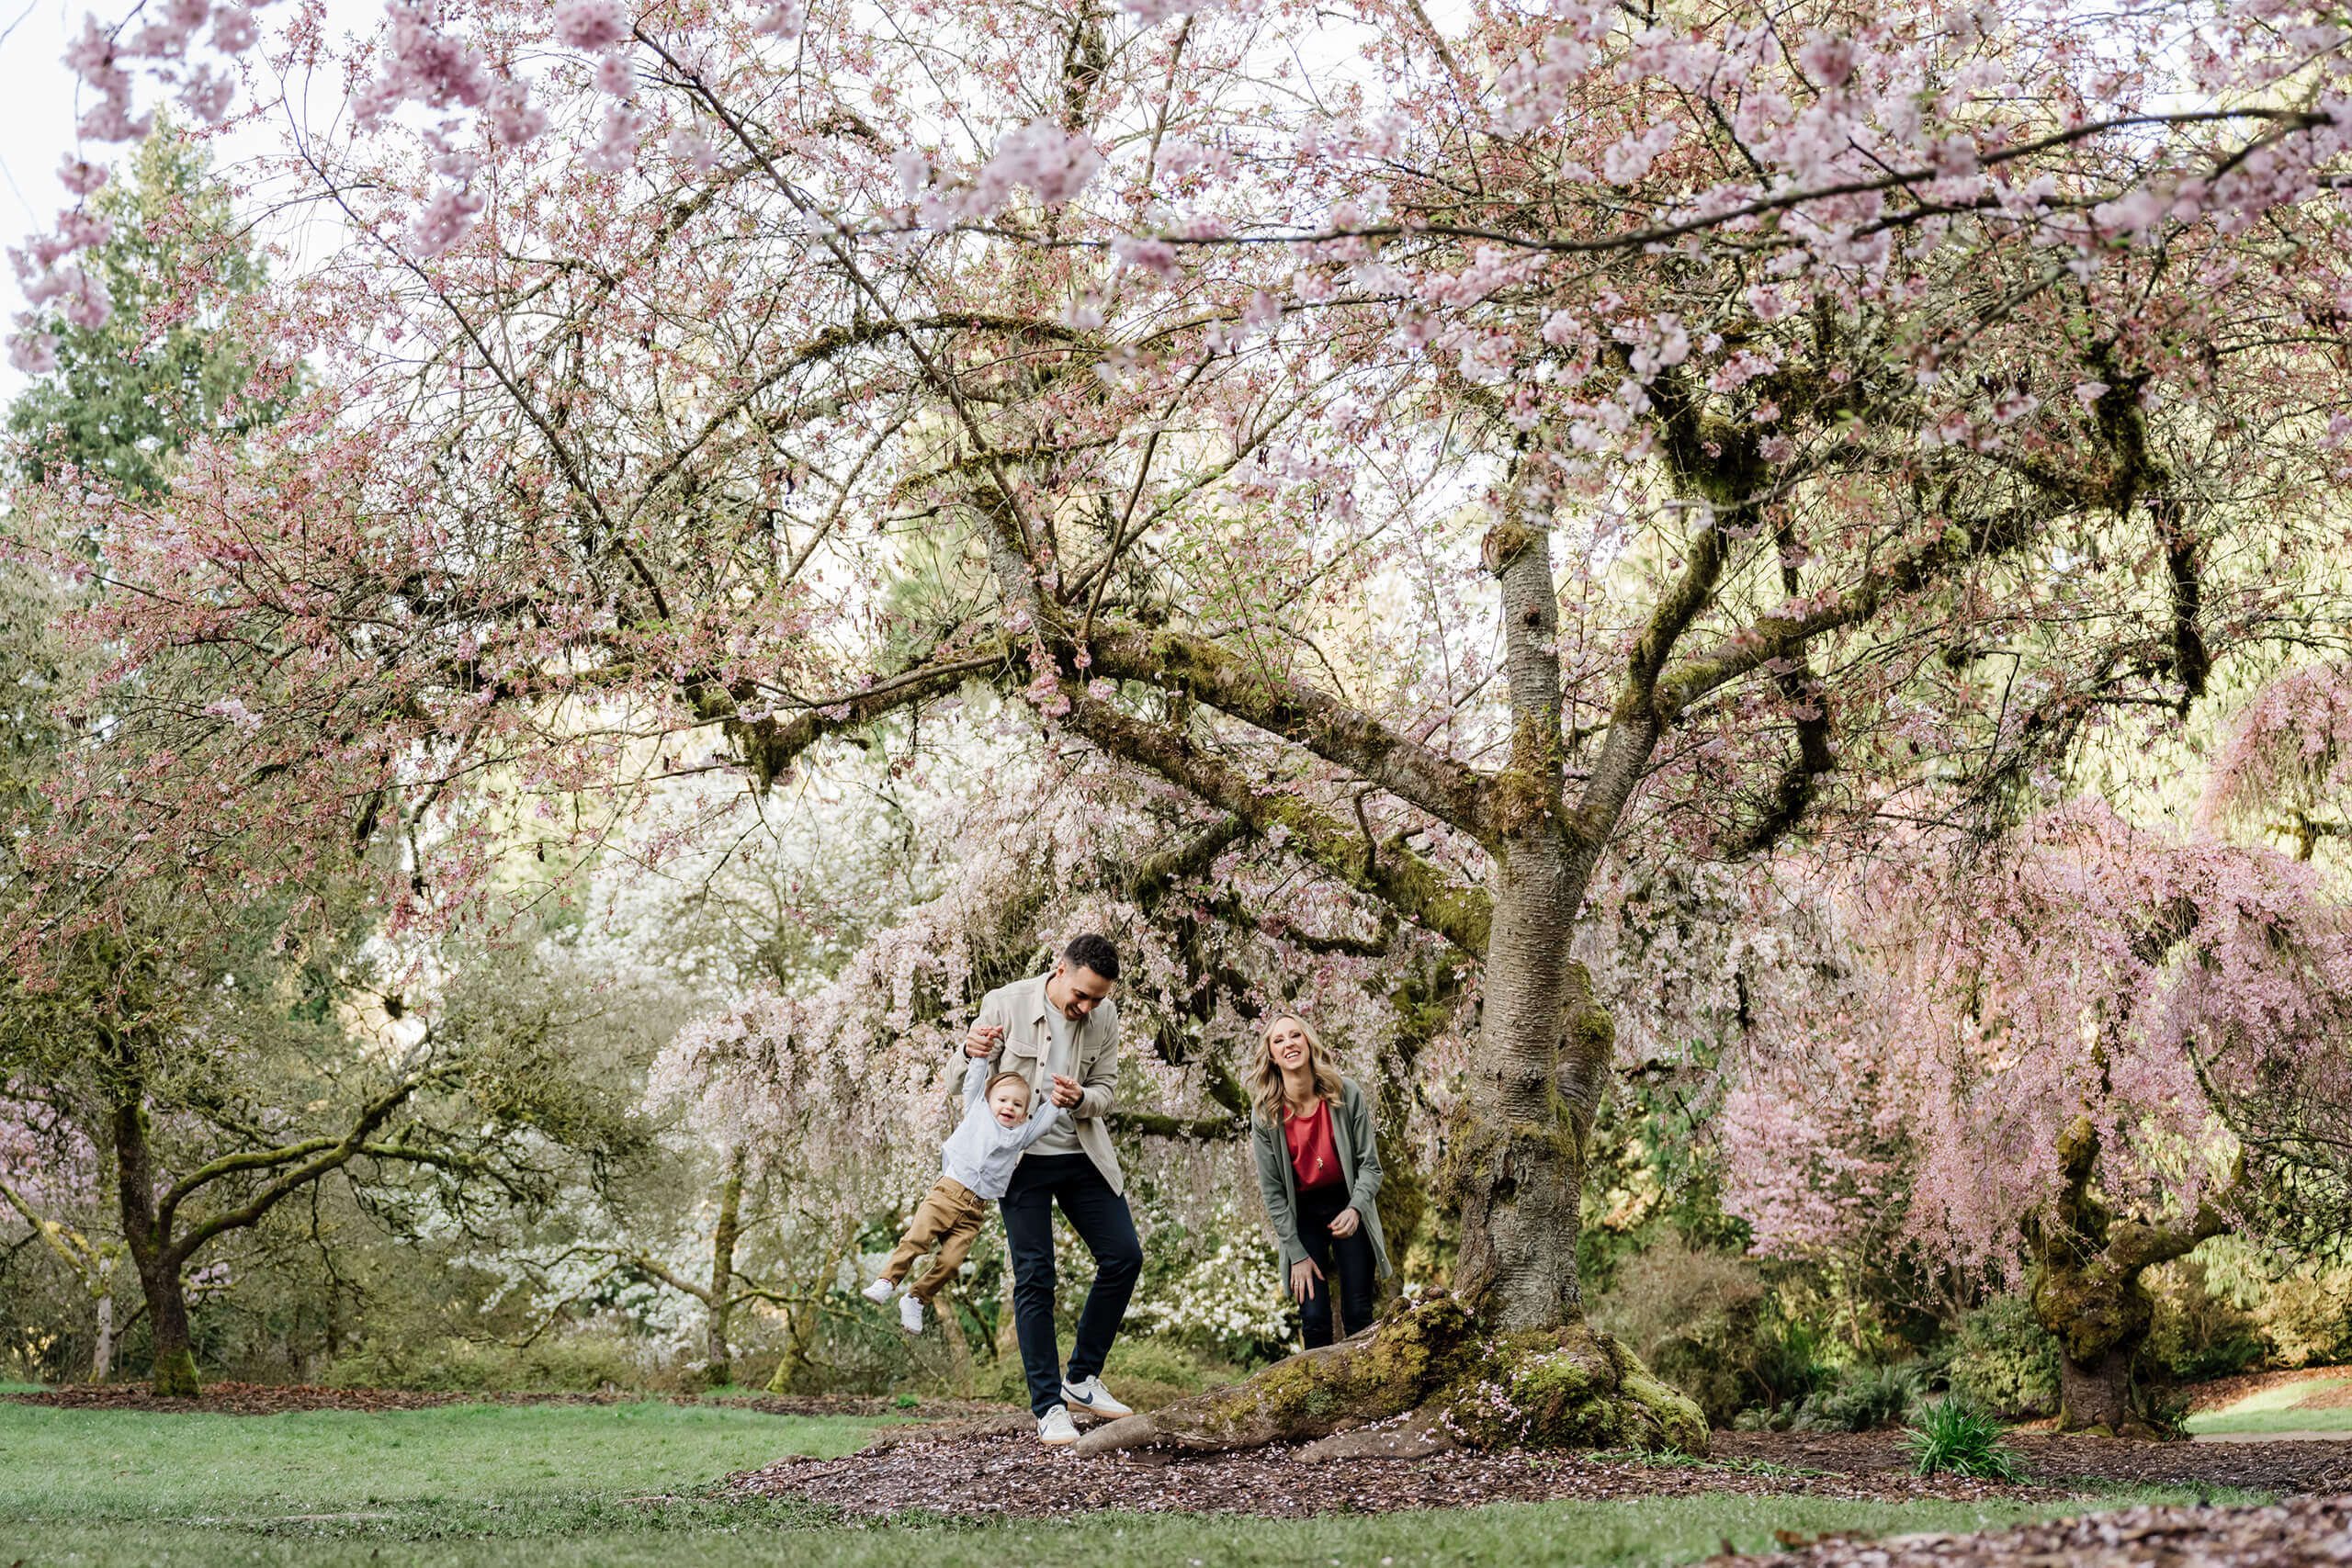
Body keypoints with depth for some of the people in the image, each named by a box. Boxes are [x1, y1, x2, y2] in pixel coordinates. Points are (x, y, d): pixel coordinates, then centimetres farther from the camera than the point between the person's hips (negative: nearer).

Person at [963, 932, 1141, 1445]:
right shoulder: (1005, 1004, -13)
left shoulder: (1104, 1017, -3)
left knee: (1124, 1256, 0)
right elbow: (968, 1084, -4)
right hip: (1022, 1158, -4)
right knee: (1034, 1278, -5)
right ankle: (1049, 1407, 2)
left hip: (1083, 1157, 4)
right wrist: (971, 1053, -29)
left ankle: (1082, 1378, 16)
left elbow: (1105, 1091, 4)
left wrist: (1080, 1098, -20)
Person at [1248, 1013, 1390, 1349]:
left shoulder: (1346, 1094, -13)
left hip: (1348, 1205, 0)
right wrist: (1297, 1255, -10)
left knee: (1358, 1315, -1)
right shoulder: (1266, 1113, -12)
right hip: (1302, 1214, 0)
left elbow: (1370, 1165, -7)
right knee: (1315, 1319, -7)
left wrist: (1355, 1209, -26)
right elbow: (1273, 1191, -7)